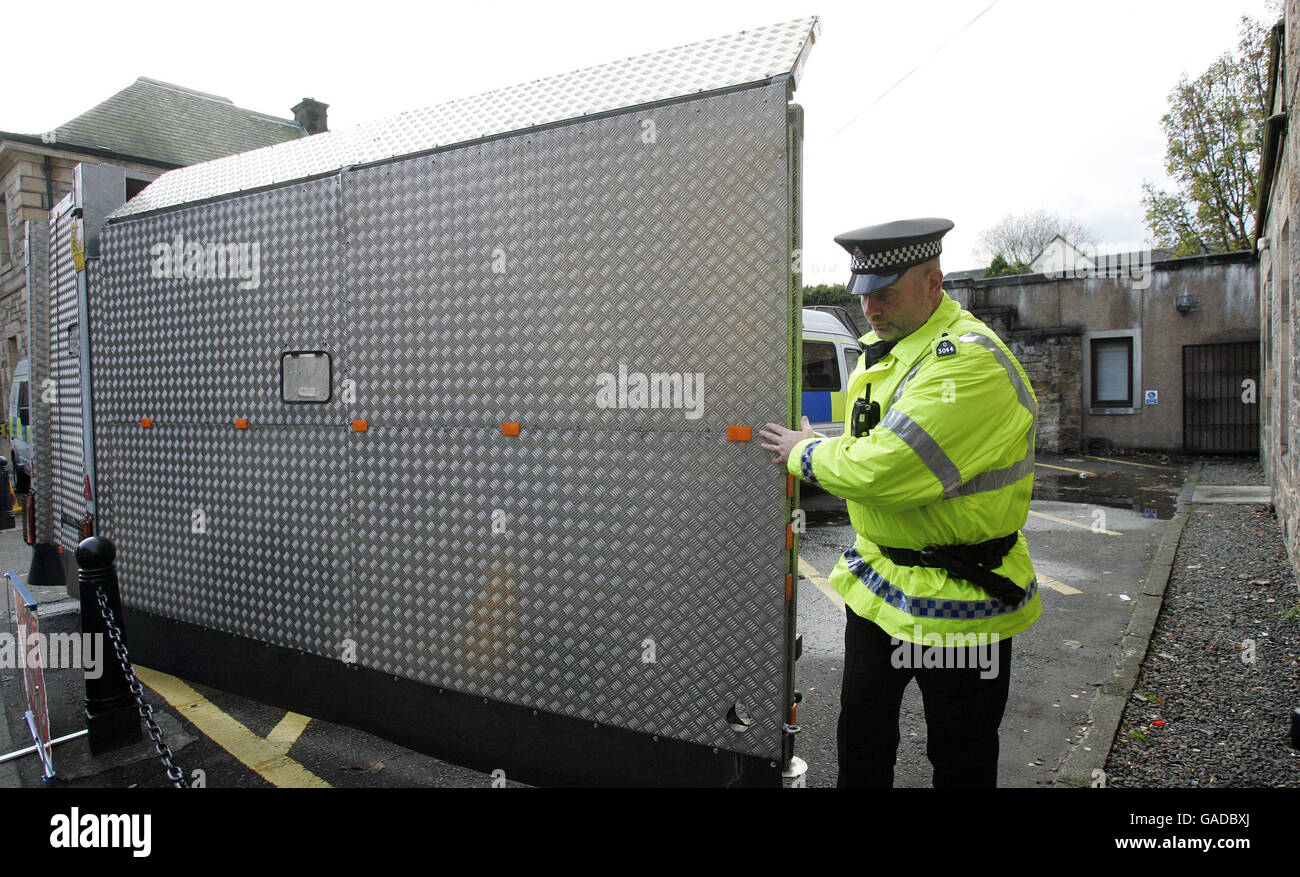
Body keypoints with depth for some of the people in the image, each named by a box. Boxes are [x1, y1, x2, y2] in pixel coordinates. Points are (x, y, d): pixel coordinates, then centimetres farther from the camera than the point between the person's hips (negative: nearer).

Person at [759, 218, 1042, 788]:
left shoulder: (970, 362, -24)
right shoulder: (882, 350, 6)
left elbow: (882, 471, -31)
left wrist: (803, 454, -15)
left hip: (957, 602, -8)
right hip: (876, 585, 8)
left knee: (960, 763, 13)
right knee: (860, 740, 22)